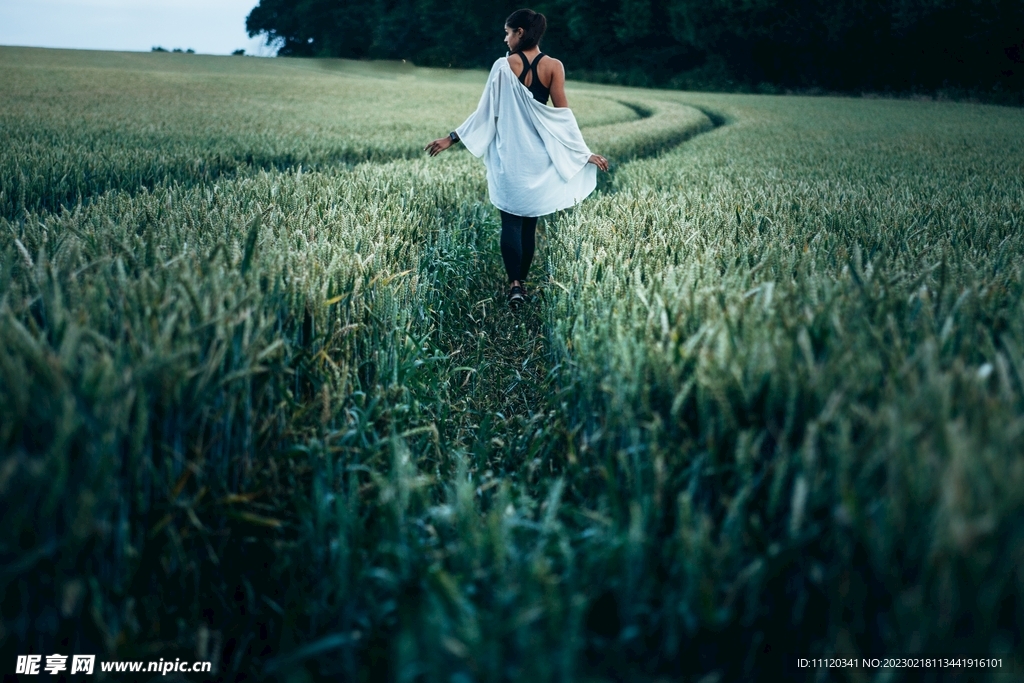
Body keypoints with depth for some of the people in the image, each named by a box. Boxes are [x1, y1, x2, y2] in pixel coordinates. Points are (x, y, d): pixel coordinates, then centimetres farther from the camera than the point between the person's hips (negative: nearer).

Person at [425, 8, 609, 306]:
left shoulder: (504, 65, -8)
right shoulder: (554, 66, -4)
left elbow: (486, 111, -7)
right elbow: (563, 113, -4)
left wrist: (452, 138, 1)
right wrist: (584, 153, 2)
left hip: (509, 154, -2)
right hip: (539, 154, 2)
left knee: (511, 222, 3)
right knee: (530, 223, 12)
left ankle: (514, 284, -8)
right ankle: (522, 282, 18)